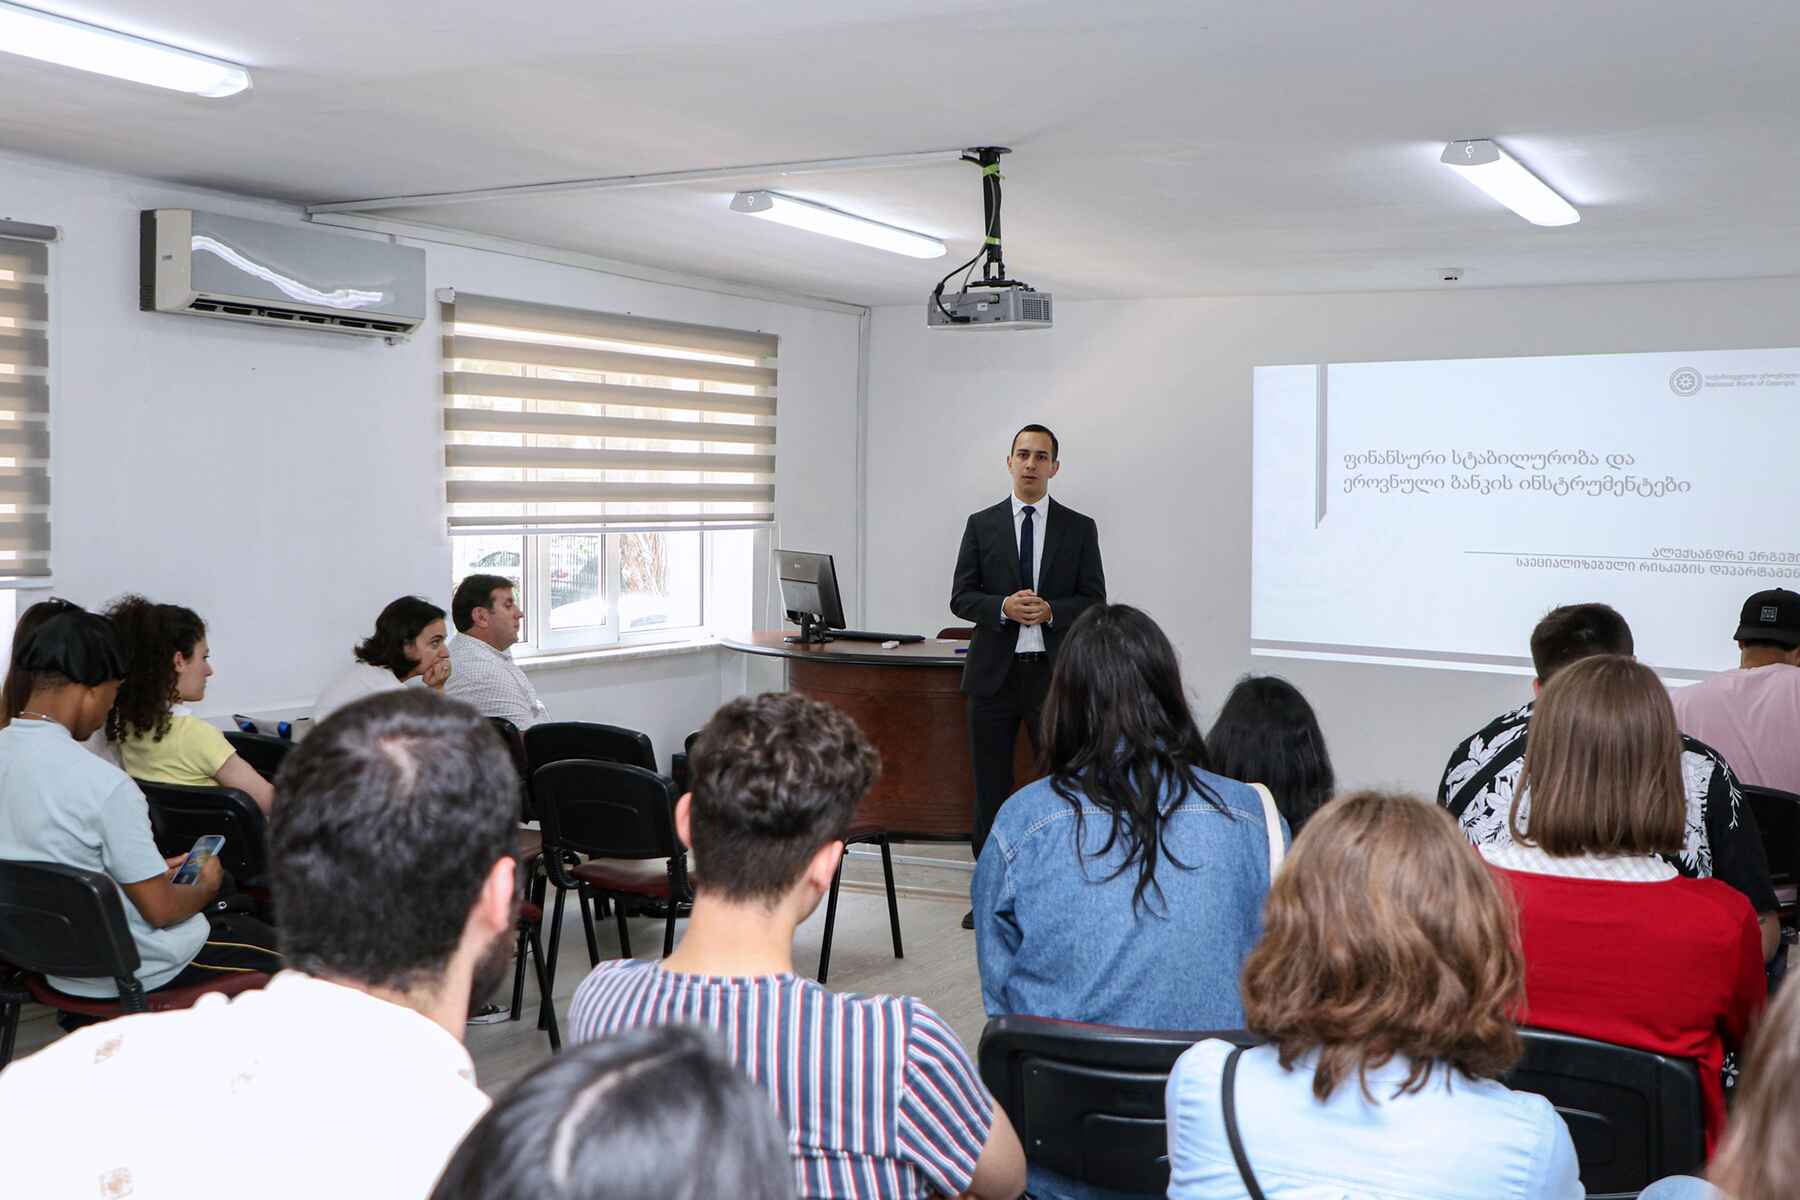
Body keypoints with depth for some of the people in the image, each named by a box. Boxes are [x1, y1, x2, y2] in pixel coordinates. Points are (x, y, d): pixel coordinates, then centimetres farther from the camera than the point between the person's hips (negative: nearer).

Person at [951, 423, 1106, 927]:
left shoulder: (1079, 528, 5)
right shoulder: (981, 525, 7)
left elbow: (1094, 600, 1)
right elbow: (961, 597, 3)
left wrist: (1050, 611, -17)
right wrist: (1004, 607, -16)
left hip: (1054, 674, -1)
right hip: (994, 672, 1)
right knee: (990, 789, 7)